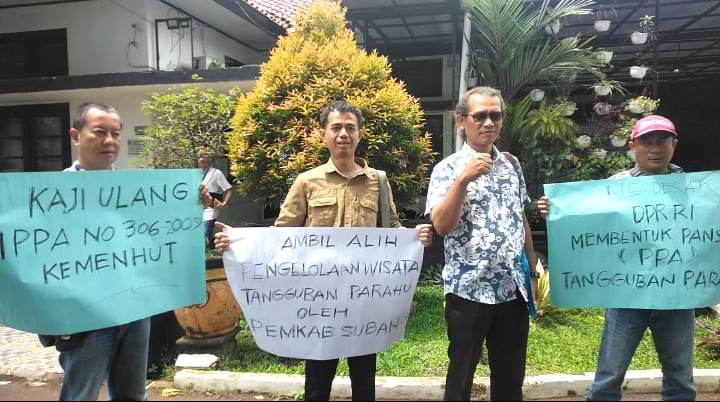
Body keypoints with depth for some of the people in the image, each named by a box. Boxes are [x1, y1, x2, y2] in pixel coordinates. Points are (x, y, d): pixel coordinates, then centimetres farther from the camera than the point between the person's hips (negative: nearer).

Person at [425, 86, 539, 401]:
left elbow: (522, 220, 16)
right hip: (469, 289, -4)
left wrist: (533, 271, 14)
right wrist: (463, 179, -29)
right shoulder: (448, 168, -7)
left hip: (513, 288, 5)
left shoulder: (512, 164, 9)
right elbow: (442, 226, -19)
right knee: (461, 375, 10)